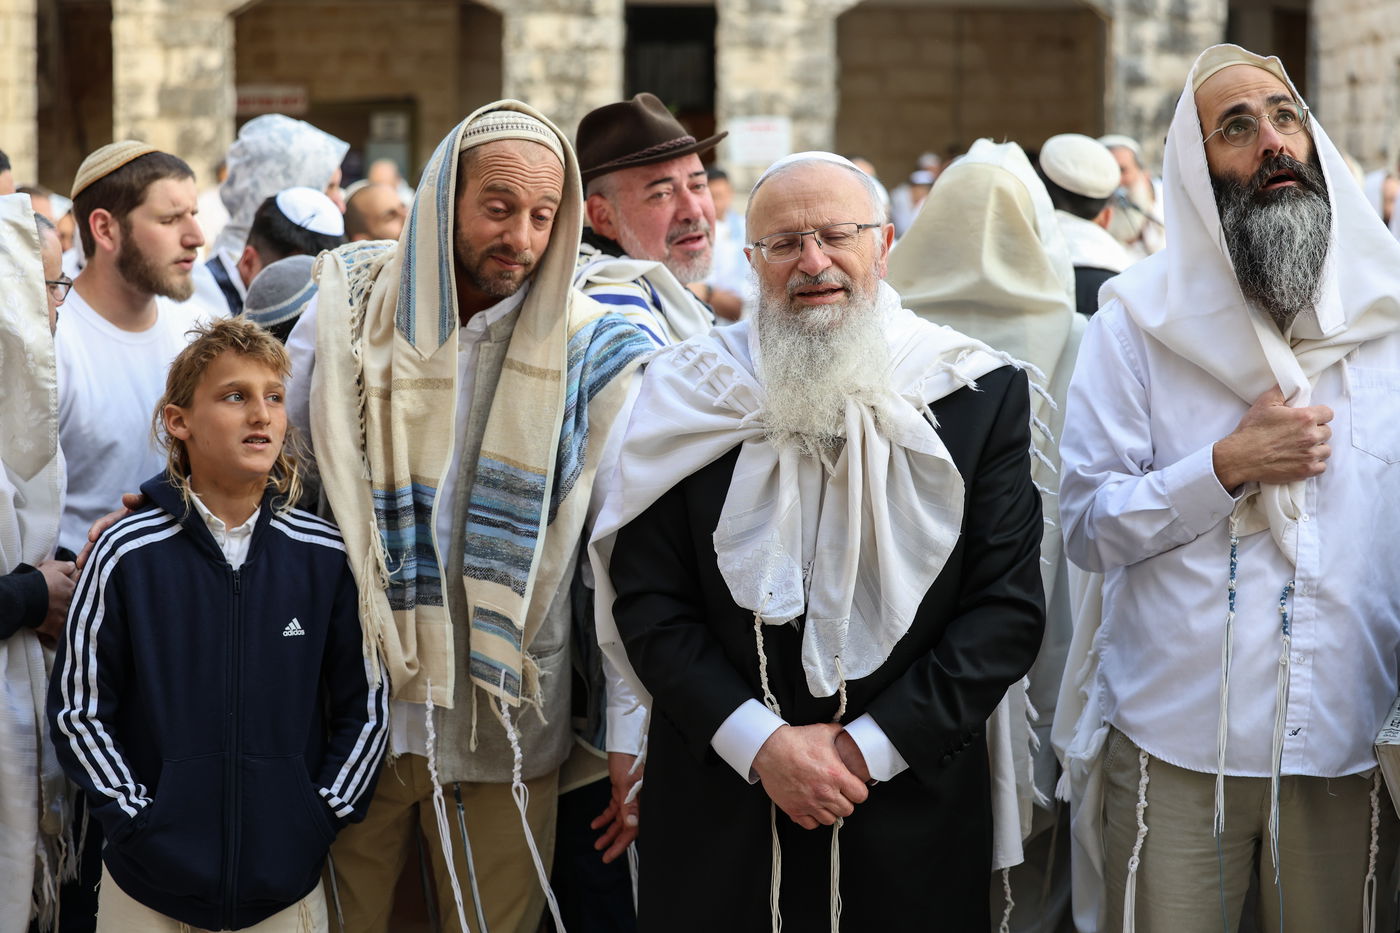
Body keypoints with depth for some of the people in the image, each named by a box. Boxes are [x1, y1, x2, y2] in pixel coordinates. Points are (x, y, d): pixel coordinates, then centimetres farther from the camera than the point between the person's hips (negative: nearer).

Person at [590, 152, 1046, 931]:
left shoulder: (981, 394, -1)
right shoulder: (690, 394, 1)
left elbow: (1008, 606, -4)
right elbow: (647, 602, -2)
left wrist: (873, 746, -11)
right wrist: (760, 744, -12)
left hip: (912, 801, 0)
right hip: (718, 803, 1)